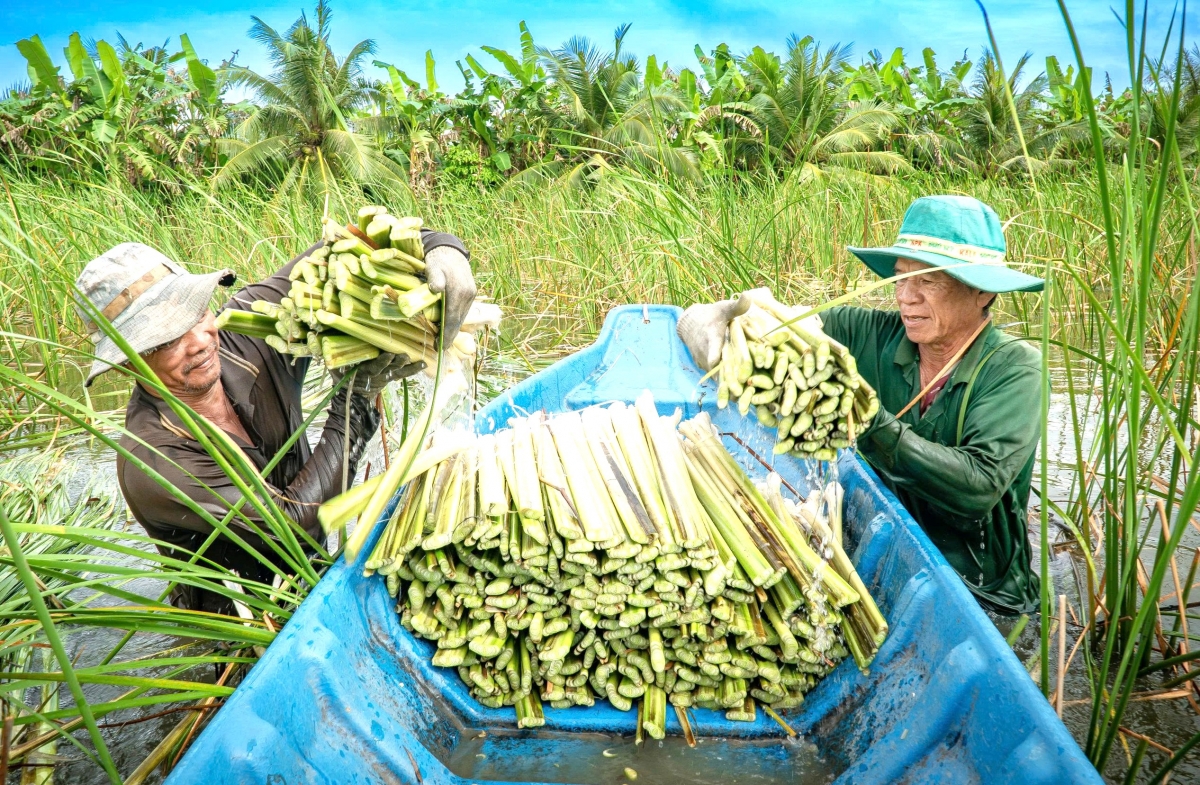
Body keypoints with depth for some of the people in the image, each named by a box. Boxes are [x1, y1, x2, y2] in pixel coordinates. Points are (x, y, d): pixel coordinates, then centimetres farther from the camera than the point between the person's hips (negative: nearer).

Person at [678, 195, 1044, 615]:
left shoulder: (1014, 368, -14)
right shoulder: (872, 335, -6)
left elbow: (980, 487, -27)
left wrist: (867, 419, -33)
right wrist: (715, 312, -25)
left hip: (980, 592, -3)